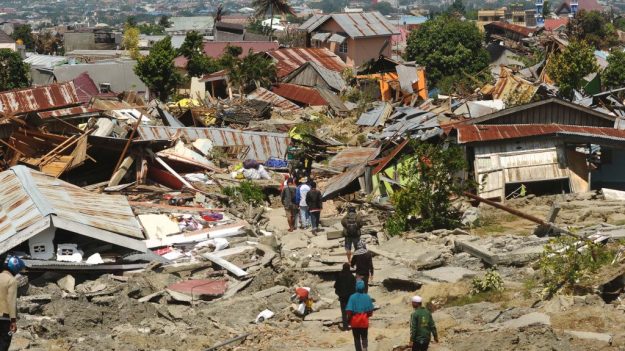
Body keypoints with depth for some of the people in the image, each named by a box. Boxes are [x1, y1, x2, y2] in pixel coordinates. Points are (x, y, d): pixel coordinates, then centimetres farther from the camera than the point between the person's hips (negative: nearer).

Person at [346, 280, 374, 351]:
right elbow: (370, 310, -2)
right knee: (364, 337, 12)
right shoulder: (367, 297, -6)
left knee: (357, 338, 12)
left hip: (355, 321, -1)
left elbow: (349, 310, -15)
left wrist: (349, 319, 2)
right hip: (364, 321, 1)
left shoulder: (352, 297, -12)